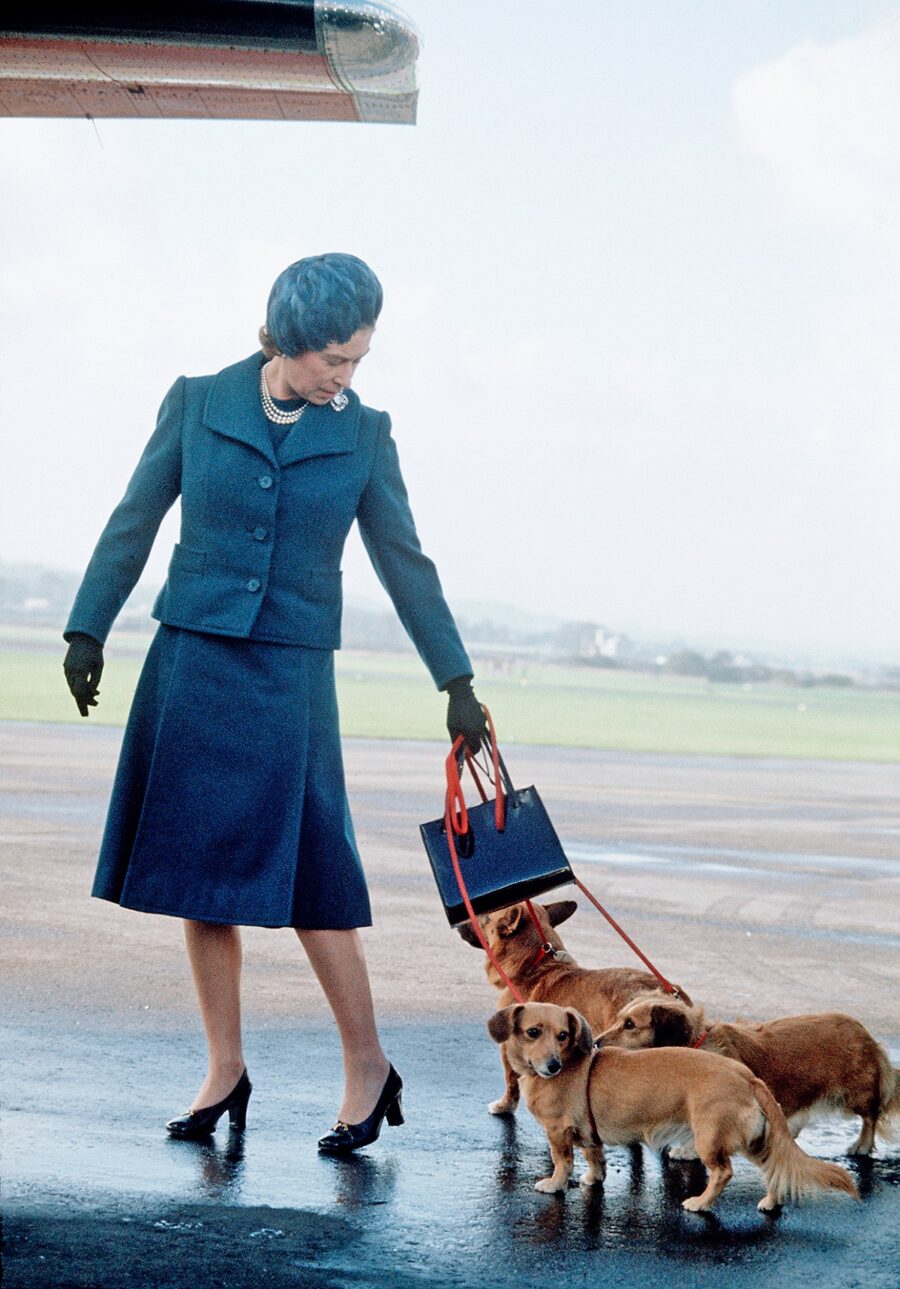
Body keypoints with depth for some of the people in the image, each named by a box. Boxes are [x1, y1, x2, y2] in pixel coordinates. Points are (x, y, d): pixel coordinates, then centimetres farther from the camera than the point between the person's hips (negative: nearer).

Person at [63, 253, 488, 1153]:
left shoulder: (362, 435, 1)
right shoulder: (197, 404, 0)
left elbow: (404, 564, 7)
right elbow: (134, 523, 7)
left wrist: (456, 682, 7)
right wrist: (87, 630, 6)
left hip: (290, 678, -1)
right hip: (190, 667, 1)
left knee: (304, 875, -5)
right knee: (197, 873, 4)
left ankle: (368, 1066, 8)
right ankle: (225, 1071, 14)